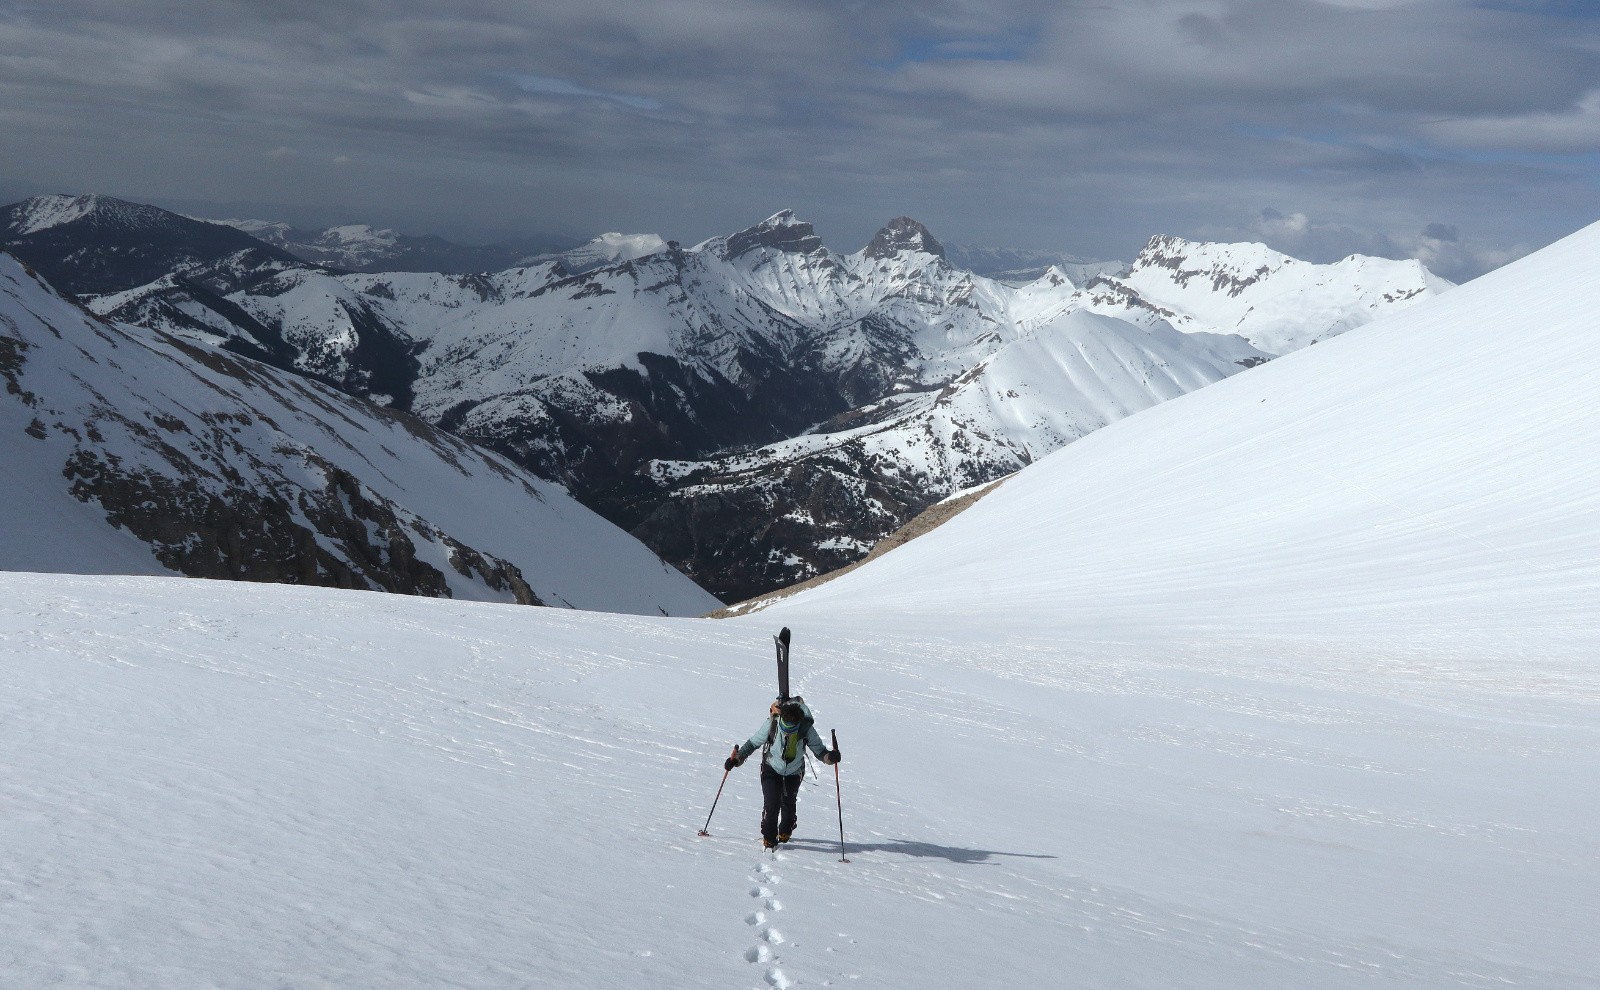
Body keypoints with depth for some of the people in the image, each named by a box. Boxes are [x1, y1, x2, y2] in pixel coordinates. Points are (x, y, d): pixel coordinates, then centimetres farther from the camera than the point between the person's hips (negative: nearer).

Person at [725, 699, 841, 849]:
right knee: (771, 804, -15)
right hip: (772, 769, -1)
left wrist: (829, 756, -38)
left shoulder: (806, 728, -28)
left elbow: (818, 749, -17)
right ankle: (769, 838, 8)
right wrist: (737, 759, -25)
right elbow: (753, 743, -15)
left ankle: (785, 831, 48)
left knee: (788, 803, 17)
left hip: (794, 773, 1)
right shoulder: (771, 724, -29)